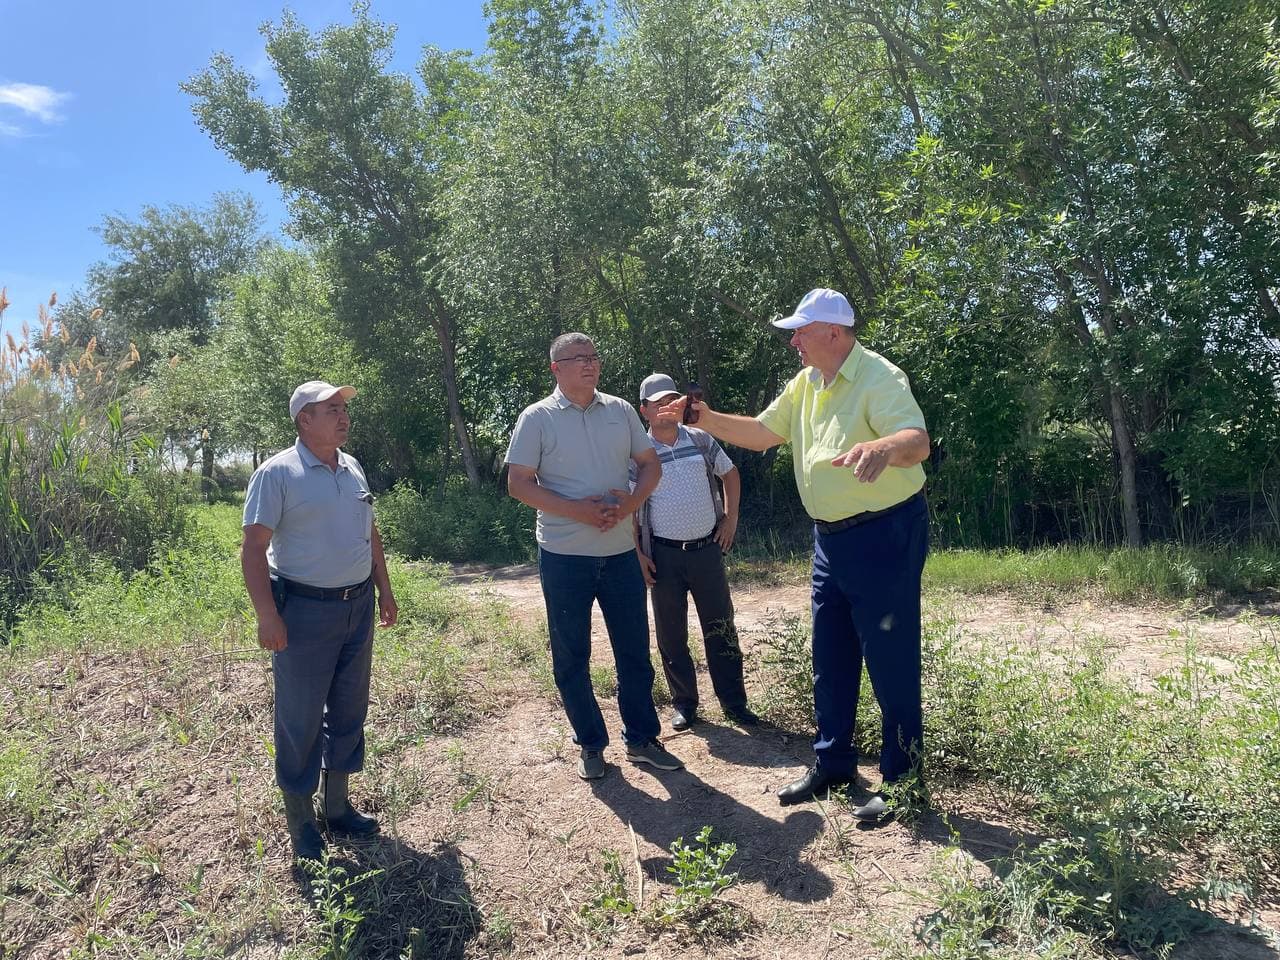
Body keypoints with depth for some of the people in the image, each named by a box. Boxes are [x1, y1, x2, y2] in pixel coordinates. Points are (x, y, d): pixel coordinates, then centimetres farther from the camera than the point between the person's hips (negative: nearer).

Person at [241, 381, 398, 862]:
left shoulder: (353, 469, 10)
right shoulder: (277, 473, -11)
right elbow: (253, 546, -14)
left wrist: (384, 589, 16)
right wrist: (267, 616, -20)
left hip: (358, 607, 7)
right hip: (304, 611, -7)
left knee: (349, 710, 15)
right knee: (301, 718, 4)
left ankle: (337, 804, 31)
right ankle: (299, 818, 21)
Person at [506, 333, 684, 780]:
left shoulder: (621, 410, 6)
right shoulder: (537, 418, -5)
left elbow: (650, 464, 9)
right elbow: (518, 483, -9)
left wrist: (631, 501, -12)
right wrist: (577, 510, -19)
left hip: (620, 551, 3)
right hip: (564, 556, -3)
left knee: (634, 650, 10)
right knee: (571, 658, 8)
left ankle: (641, 738, 26)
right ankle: (590, 743, 25)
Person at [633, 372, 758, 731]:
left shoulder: (700, 439, 3)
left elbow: (730, 474, 16)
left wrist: (731, 518, 8)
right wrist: (638, 554, -6)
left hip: (707, 549, 2)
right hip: (664, 556, -2)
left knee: (721, 628, 6)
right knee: (671, 634, 7)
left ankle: (734, 702, 17)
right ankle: (683, 703, 22)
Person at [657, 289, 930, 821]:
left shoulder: (879, 378, -19)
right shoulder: (805, 384, 8)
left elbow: (917, 442, -33)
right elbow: (761, 432, 16)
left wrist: (883, 448, -56)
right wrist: (706, 418, 3)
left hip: (885, 536, -9)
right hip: (831, 537, 9)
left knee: (890, 663, 1)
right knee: (830, 660, 16)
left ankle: (902, 781, 18)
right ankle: (832, 764, 32)